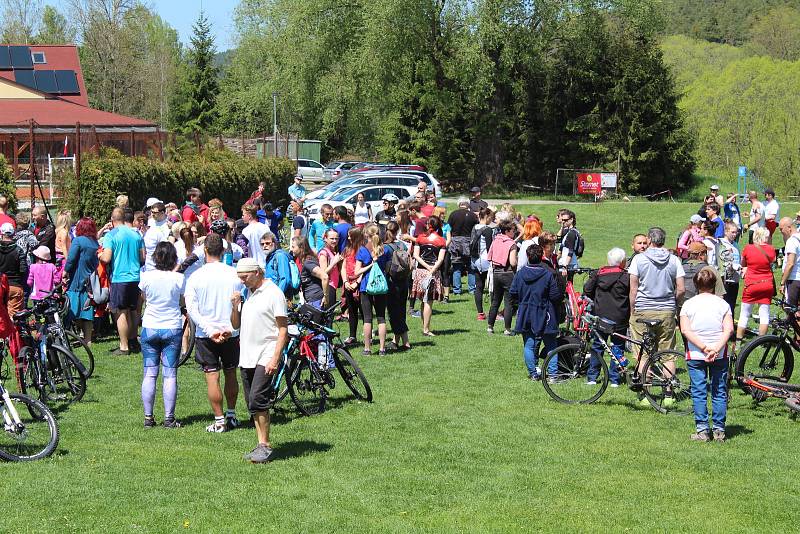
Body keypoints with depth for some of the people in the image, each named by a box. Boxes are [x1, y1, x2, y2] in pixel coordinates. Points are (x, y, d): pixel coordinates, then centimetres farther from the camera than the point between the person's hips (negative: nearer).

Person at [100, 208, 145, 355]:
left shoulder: (111, 235, -8)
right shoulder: (137, 235, 7)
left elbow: (106, 258, -15)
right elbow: (143, 258, 9)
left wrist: (99, 255, 7)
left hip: (119, 278, -5)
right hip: (135, 277, 5)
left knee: (121, 313, -2)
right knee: (133, 311, 16)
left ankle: (124, 347, -2)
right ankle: (133, 342, 23)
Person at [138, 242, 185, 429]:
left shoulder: (147, 276, -6)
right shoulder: (178, 278, -9)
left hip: (150, 328, 1)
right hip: (173, 329, -1)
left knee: (149, 374, 6)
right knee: (170, 375, 2)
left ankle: (148, 417, 8)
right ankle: (169, 418, 2)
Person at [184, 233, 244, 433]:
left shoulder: (195, 277, -7)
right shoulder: (235, 274, -3)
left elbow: (191, 309, -11)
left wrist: (210, 331, -13)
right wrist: (230, 328, -6)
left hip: (206, 335, -2)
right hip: (231, 333, 2)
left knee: (212, 377, 1)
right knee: (231, 374, 16)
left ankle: (219, 421, 3)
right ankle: (232, 415, 25)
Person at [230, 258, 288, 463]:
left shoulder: (273, 294, -8)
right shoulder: (246, 293, 15)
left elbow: (283, 330, -10)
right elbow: (236, 325, 21)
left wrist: (275, 359, -17)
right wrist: (235, 307, 1)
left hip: (265, 358, -8)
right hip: (246, 358, 8)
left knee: (257, 400, -16)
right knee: (252, 404, 8)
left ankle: (265, 445, -8)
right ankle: (261, 444, 14)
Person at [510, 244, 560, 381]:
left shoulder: (520, 273, -5)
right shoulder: (548, 274, -13)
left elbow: (512, 292, -1)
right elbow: (555, 296, -12)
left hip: (525, 315, 2)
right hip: (544, 317, -2)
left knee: (529, 345, 10)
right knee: (550, 345, 9)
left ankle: (533, 373, 8)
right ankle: (553, 373, 4)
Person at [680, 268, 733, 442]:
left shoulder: (688, 304, 0)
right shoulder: (722, 304, 1)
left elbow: (685, 330, -11)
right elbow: (728, 329, -11)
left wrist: (704, 347, -13)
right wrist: (715, 349, -16)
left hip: (695, 356, -1)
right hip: (720, 355, 1)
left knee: (699, 393, 4)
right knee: (719, 392, 8)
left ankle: (702, 430, 1)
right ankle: (719, 430, 8)